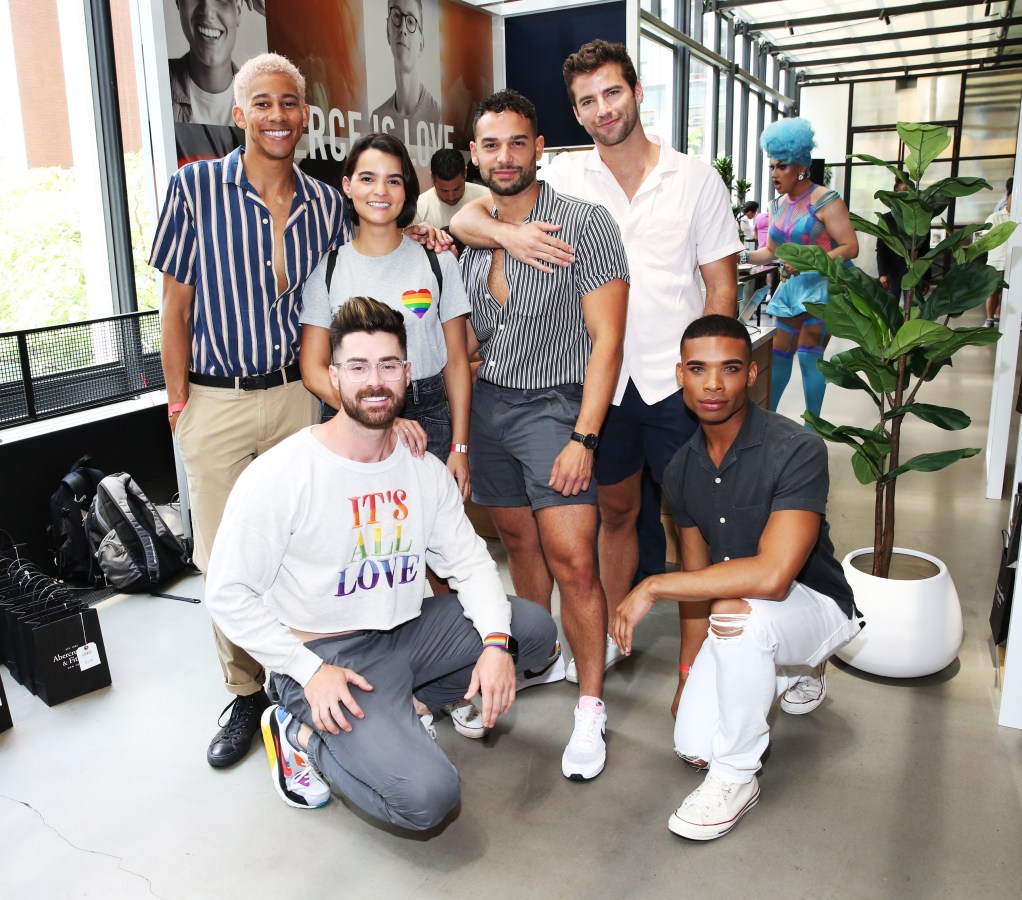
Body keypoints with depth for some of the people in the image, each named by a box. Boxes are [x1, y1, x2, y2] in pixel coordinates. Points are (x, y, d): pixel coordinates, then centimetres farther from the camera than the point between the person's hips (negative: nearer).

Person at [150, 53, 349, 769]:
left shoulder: (326, 204, 4)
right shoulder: (196, 187, -6)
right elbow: (177, 305, -2)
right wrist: (178, 399, -2)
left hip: (296, 394, 3)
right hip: (217, 401, -2)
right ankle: (247, 695, 23)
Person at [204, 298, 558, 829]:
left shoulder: (425, 470, 0)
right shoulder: (278, 477, -17)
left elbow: (469, 561, 4)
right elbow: (228, 594, -13)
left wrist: (496, 643, -14)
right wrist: (309, 670, -19)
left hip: (406, 631, 7)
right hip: (324, 651, -6)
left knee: (534, 627, -4)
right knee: (427, 796, -22)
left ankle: (398, 705, 9)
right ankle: (303, 734, 5)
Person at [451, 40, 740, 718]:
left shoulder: (696, 180, 1)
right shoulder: (564, 179, 2)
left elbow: (721, 282, 3)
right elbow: (464, 217, -2)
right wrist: (507, 231, -24)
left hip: (677, 382, -1)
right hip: (604, 379, 2)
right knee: (616, 510, 16)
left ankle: (694, 667, 16)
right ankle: (611, 636, 35)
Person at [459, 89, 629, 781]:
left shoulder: (585, 224, -11)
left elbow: (607, 340, -14)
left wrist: (583, 438, -19)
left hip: (555, 404, -5)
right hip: (488, 403, 6)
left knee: (572, 560, -10)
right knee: (519, 541, 15)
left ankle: (590, 707, 5)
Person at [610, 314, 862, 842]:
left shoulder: (796, 450, -26)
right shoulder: (682, 469, -4)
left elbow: (772, 575, -37)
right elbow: (697, 575, 5)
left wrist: (653, 588, -31)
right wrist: (690, 671, 2)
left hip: (815, 604, -6)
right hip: (743, 612, 7)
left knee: (746, 615, -38)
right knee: (693, 747, -1)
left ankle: (737, 779, -13)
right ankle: (797, 672, 28)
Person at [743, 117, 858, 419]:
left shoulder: (824, 200, -12)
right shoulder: (777, 206, 10)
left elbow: (850, 247, -16)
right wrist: (745, 256, 0)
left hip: (823, 284, -7)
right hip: (791, 286, 7)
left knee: (809, 355, -7)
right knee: (780, 353, 9)